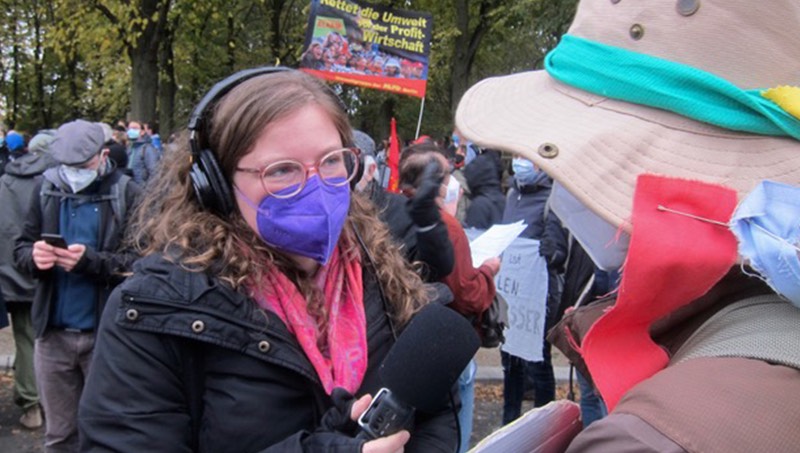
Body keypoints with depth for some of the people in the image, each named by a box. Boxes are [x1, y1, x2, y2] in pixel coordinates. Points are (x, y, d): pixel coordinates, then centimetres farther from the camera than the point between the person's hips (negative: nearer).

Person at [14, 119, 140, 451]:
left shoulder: (126, 193, -8)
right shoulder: (46, 187, 5)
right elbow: (21, 247, 7)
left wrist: (91, 260, -27)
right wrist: (34, 256, -16)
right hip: (53, 332, 4)